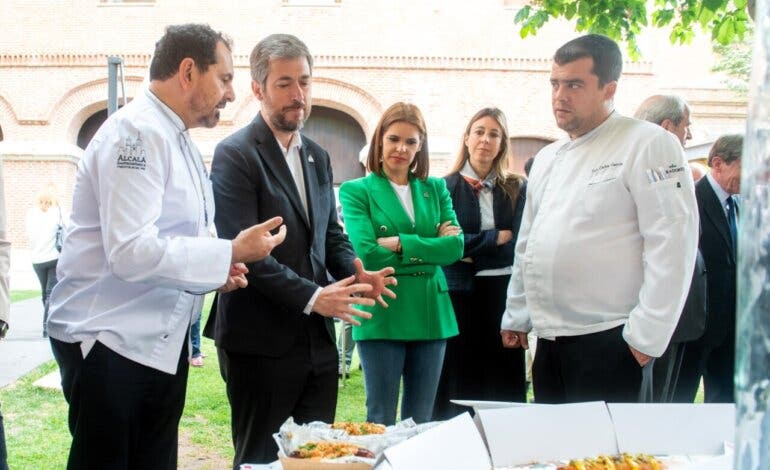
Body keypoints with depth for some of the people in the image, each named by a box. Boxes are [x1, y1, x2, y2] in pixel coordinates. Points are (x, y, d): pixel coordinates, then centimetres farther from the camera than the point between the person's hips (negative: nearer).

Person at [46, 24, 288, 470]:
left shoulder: (179, 139, 13)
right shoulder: (136, 131, -17)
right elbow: (131, 251, -26)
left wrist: (217, 268, 3)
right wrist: (229, 254, -21)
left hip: (163, 340, 9)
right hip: (109, 341, -9)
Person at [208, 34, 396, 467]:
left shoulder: (318, 156, 14)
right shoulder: (236, 155, -10)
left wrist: (356, 273, -4)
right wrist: (312, 296, -22)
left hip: (318, 340, 7)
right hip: (261, 343, -7)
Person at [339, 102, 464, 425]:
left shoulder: (436, 189, 13)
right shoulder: (356, 191, 1)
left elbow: (455, 246, -2)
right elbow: (366, 254, -12)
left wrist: (401, 244, -12)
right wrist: (428, 251, -8)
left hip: (431, 314, 4)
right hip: (382, 317, -4)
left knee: (421, 422, 11)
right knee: (380, 422, 3)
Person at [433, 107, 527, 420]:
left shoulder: (516, 189, 7)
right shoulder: (446, 187, 3)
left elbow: (517, 247, -1)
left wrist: (470, 249, -9)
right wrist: (495, 238, -8)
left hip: (502, 293, 2)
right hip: (459, 292, -1)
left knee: (503, 381, 3)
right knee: (459, 381, 2)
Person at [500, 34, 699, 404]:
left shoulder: (647, 144, -7)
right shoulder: (547, 159, 16)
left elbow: (673, 242, -13)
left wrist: (647, 334, -16)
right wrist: (515, 316, 21)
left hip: (608, 341, -7)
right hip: (549, 341, 7)